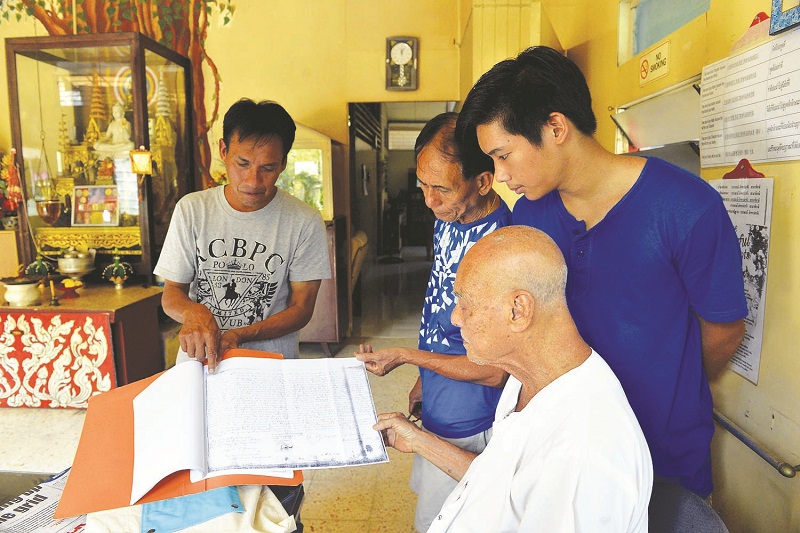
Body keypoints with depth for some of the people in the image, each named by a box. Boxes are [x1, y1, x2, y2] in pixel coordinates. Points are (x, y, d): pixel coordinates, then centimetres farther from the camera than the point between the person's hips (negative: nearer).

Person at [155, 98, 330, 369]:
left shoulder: (305, 222, -6)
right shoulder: (191, 210, 2)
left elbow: (301, 308, -2)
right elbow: (171, 294, 5)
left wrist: (239, 335, -16)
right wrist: (193, 311, -18)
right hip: (197, 362, 2)